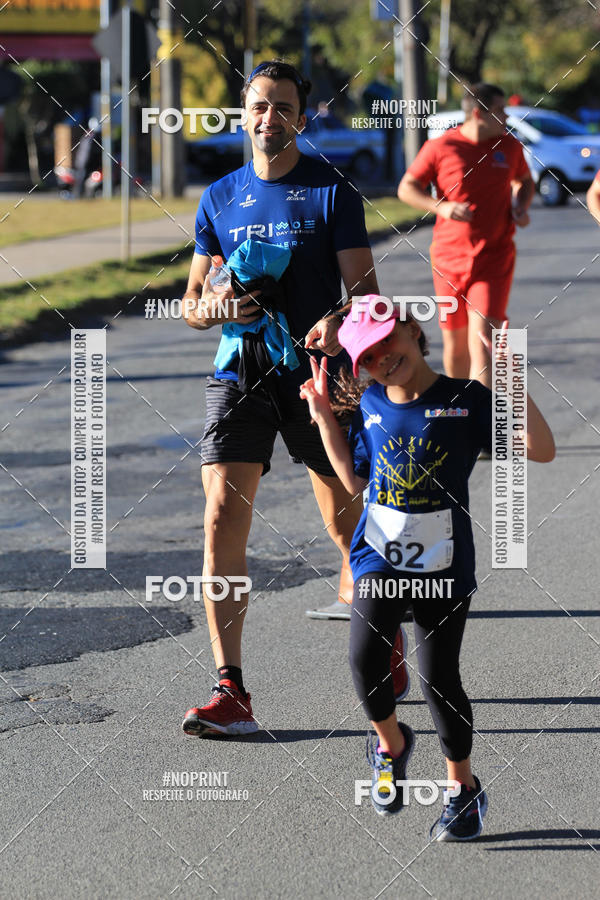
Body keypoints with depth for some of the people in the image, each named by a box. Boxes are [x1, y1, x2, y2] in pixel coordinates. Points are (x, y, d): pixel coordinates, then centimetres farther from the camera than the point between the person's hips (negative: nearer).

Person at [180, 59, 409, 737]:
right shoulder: (219, 198, 10)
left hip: (317, 375, -2)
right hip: (239, 376, 2)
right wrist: (211, 307, -10)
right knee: (223, 517, -13)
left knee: (350, 527, 6)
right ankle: (230, 692, -13)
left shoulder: (332, 192, 1)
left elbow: (364, 288, -3)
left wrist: (338, 324, -25)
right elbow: (192, 303, 14)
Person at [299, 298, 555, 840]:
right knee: (365, 658, -17)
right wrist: (324, 417, 11)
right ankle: (391, 744, 14)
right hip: (380, 557, 2)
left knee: (439, 677, -1)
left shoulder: (465, 401, -5)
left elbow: (542, 450, -10)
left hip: (444, 565, -2)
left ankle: (463, 787, 20)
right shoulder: (370, 407, 6)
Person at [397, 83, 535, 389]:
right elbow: (406, 188, 0)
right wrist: (442, 207, -16)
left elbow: (525, 181, 24)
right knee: (455, 343, 10)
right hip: (449, 260, 0)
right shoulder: (440, 148, -5)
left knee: (481, 342, -15)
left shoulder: (509, 146, 5)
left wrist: (522, 206, 3)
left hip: (494, 261, 0)